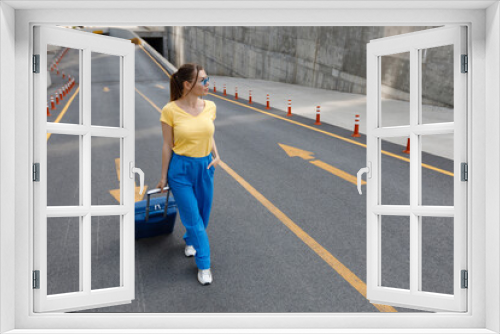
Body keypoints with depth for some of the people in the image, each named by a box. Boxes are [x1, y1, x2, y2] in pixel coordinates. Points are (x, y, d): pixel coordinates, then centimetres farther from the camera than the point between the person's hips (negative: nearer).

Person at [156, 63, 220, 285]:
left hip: (205, 167, 5)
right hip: (181, 169, -4)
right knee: (193, 217, 2)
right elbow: (168, 146, -7)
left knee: (203, 213, 17)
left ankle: (190, 241, 49)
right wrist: (164, 176, -1)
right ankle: (203, 265, 18)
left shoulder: (209, 107, -3)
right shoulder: (170, 110, -15)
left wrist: (216, 156, -4)